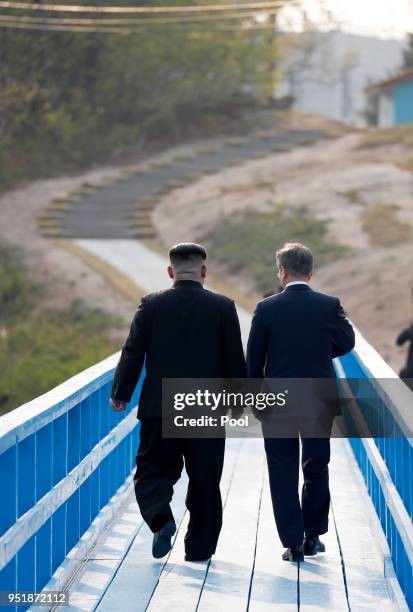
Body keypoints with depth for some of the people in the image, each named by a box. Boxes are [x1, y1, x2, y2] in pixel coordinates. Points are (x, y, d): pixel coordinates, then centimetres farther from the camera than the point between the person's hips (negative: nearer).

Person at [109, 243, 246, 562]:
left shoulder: (151, 305, -2)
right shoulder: (223, 306, -3)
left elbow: (133, 353, -1)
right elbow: (235, 359, -1)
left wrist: (120, 394, 10)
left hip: (158, 409, 0)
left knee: (153, 470, 12)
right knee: (204, 481, 10)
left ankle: (160, 518, -15)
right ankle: (199, 547, 14)